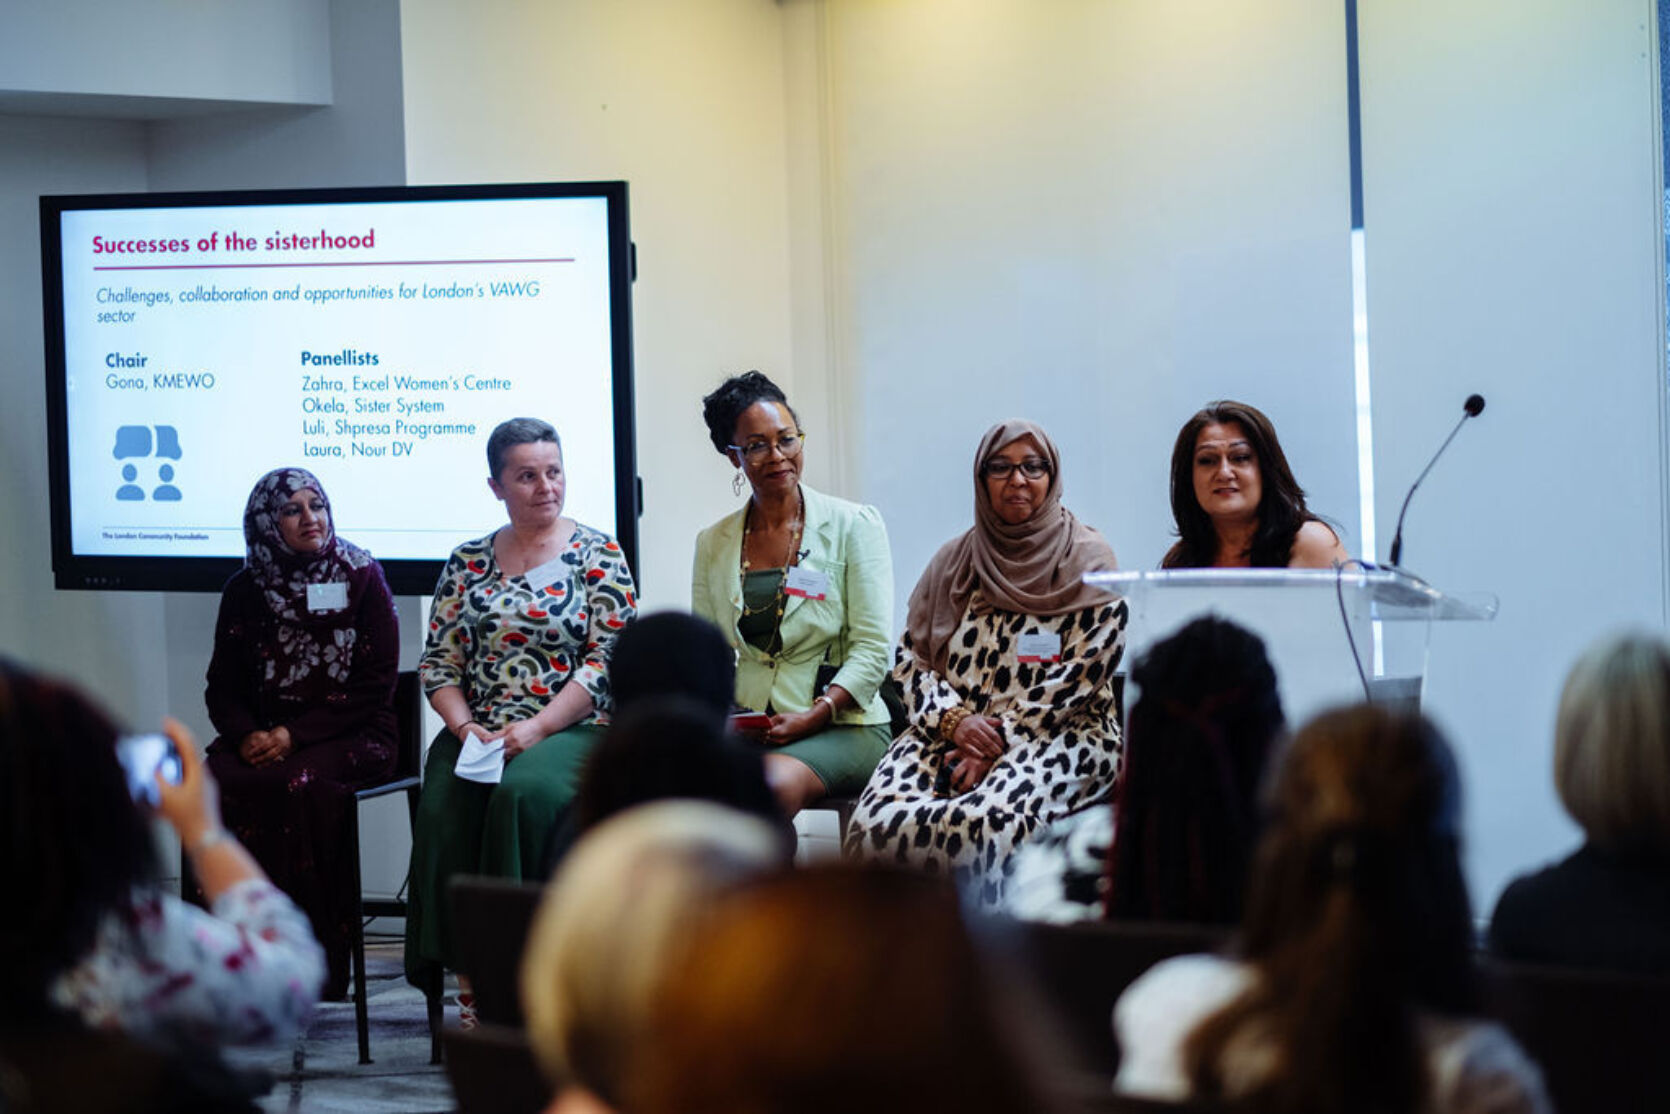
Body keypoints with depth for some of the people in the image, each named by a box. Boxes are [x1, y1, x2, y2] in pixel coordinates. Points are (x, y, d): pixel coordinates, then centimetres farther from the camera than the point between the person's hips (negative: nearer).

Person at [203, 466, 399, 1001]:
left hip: (351, 735, -3)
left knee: (300, 782, -35)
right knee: (216, 781, -29)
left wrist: (294, 735, -13)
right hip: (264, 735, 3)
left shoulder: (362, 578, 2)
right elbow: (223, 686, 12)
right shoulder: (244, 590, 12)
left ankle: (320, 964, -30)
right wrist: (246, 734, -11)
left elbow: (374, 686, -3)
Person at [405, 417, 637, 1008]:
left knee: (523, 793, -35)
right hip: (475, 733, 3)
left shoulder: (599, 555, 5)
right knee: (444, 805, -29)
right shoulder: (467, 562, 15)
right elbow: (438, 662, 12)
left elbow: (608, 661, -4)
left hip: (570, 731, -3)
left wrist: (536, 728, -15)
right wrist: (466, 728, -8)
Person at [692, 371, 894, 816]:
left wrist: (812, 717, -16)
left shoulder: (853, 526, 4)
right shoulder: (713, 544, 15)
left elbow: (872, 651, -2)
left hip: (842, 726, -2)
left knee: (775, 781, -37)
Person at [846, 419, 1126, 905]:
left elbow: (1080, 677, -4)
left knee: (984, 825, -39)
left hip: (1056, 735, -4)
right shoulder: (954, 561, 17)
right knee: (878, 823, -29)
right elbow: (911, 657, 13)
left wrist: (998, 740, -13)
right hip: (952, 732, 4)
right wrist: (954, 720, -7)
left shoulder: (1089, 561, 4)